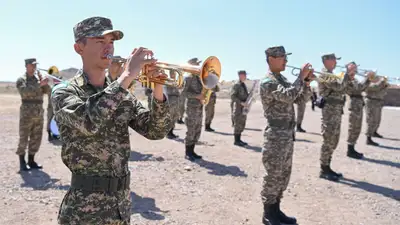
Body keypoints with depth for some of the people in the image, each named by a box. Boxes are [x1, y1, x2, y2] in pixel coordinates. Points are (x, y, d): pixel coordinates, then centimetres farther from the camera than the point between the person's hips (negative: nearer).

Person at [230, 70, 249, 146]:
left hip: (244, 108, 8)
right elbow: (232, 96, -17)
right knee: (238, 124, -5)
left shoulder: (244, 85, 16)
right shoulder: (236, 85, -10)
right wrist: (241, 102, -23)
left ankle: (239, 139, 18)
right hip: (238, 107, -8)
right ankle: (236, 141, 2)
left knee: (242, 124, 11)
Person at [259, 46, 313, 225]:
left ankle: (276, 210, 26)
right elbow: (288, 96, -28)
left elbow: (301, 97, 16)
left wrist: (306, 81, 0)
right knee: (273, 176, -1)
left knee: (284, 175, 15)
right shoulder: (267, 82, -14)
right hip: (276, 135, -9)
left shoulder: (283, 80, 15)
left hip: (287, 134, 9)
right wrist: (301, 77, -17)